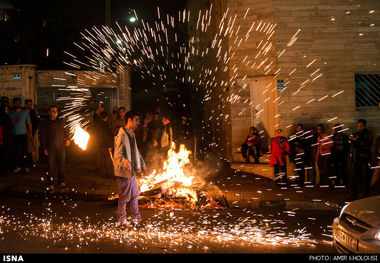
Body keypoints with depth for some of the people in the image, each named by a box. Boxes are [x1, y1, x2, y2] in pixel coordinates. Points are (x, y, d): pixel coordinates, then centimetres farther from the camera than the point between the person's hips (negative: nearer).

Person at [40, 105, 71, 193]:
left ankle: (61, 182, 21)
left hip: (61, 147, 3)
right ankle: (51, 185, 5)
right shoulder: (45, 123, 1)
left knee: (61, 165, 8)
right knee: (51, 167, -2)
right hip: (50, 148, -3)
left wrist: (67, 139, 15)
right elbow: (43, 136, 2)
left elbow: (66, 131, 23)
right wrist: (44, 148, -3)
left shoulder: (62, 121, 8)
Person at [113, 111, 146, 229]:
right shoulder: (121, 135, -17)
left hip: (132, 171, 9)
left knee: (134, 195, 15)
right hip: (124, 172, -9)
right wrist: (124, 161, -42)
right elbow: (118, 154, -23)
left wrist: (142, 164, 28)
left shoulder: (131, 134, 14)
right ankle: (121, 221, 13)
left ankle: (136, 219, 25)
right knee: (124, 197, 0)